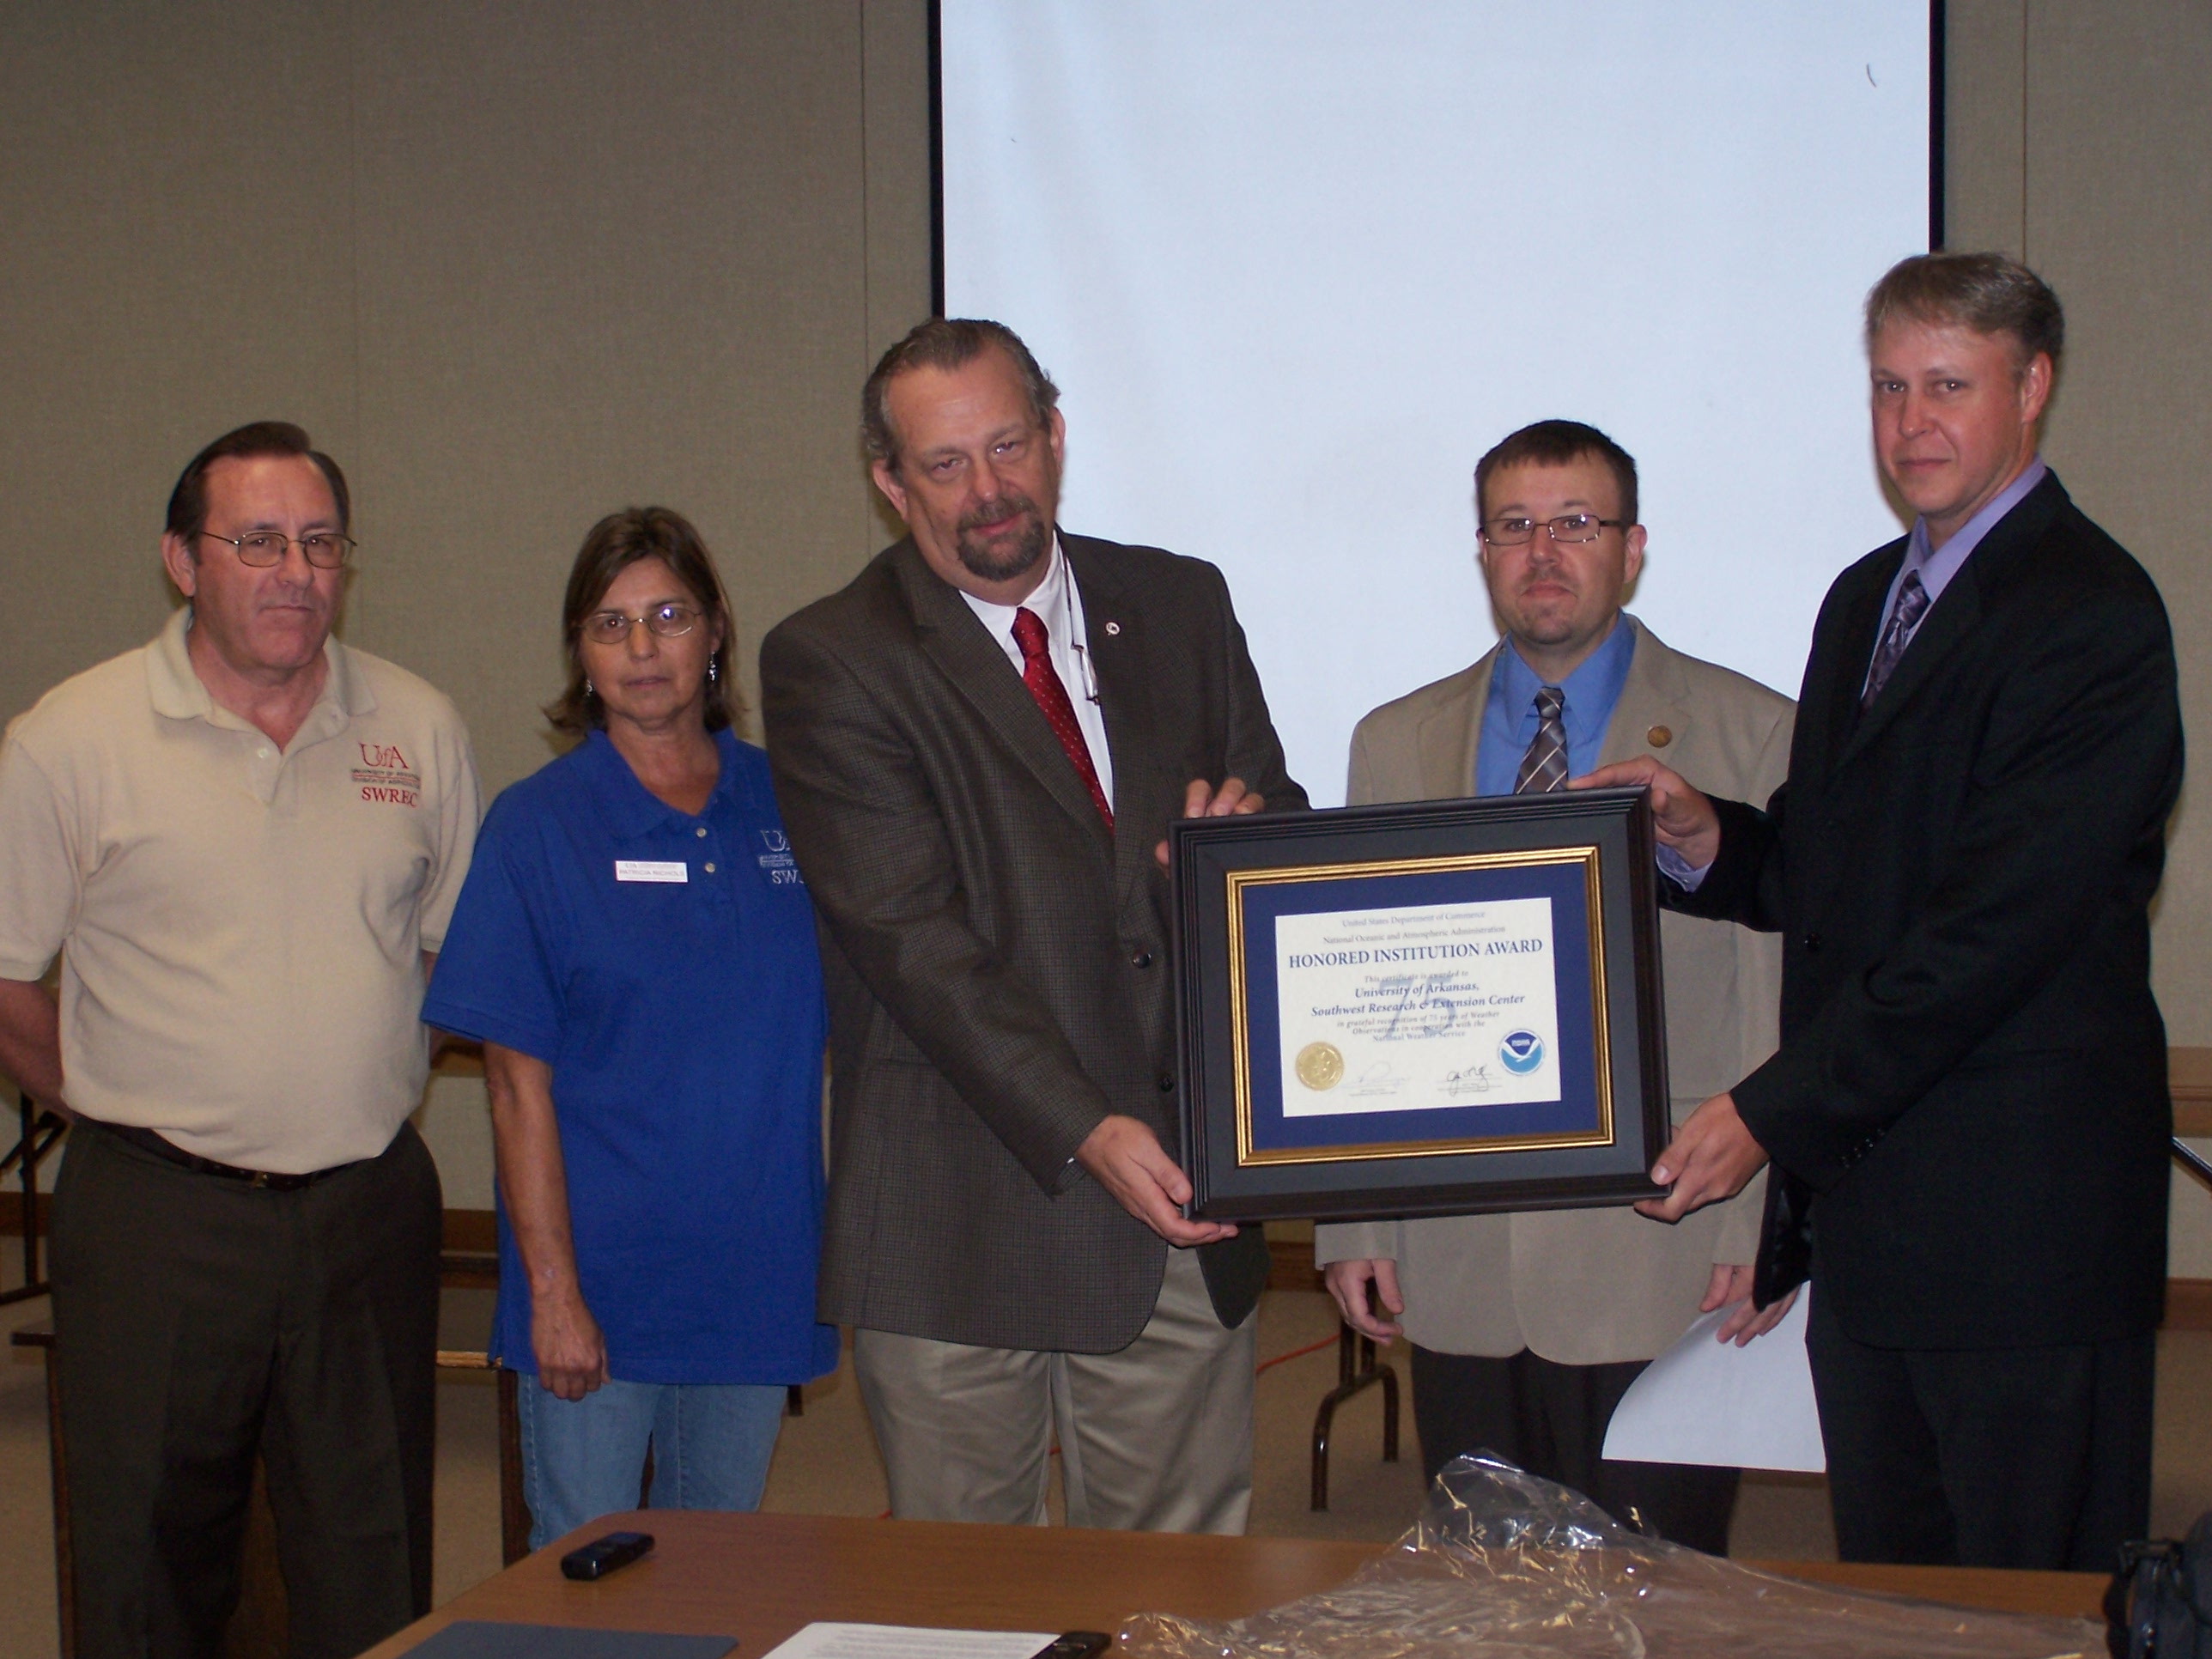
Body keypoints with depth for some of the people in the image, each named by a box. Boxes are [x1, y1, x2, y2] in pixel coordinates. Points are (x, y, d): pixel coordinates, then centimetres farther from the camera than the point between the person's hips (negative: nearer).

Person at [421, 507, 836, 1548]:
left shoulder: (789, 808, 4)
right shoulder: (536, 827, -4)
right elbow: (519, 1082, -7)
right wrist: (553, 1292, -12)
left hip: (755, 1273, 3)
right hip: (600, 1282, -3)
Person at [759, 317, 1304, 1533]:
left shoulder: (1179, 607, 11)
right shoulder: (829, 666, -4)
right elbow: (911, 939, -13)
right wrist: (1083, 1132, -22)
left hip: (1183, 1191, 4)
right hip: (960, 1224, -3)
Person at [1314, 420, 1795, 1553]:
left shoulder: (1751, 735, 3)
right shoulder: (1398, 743, 12)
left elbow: (1785, 998, 0)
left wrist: (1761, 1228, -7)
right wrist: (1353, 1220, 7)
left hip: (1664, 1262, -3)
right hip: (1458, 1266, 3)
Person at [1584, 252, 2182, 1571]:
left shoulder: (2088, 612, -13)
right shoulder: (1868, 597, 16)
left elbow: (1992, 925, -20)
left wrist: (1775, 1112, -18)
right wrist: (1705, 835, -2)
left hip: (2017, 1219, -8)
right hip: (1863, 1193, 8)